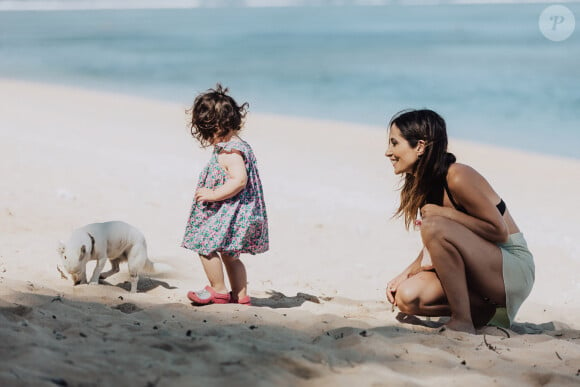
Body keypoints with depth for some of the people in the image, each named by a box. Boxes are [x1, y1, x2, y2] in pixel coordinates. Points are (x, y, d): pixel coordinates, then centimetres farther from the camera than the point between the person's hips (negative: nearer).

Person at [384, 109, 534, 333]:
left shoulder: (459, 178, -20)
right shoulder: (421, 184, 5)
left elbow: (499, 231, -19)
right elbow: (435, 246, 12)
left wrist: (443, 213, -20)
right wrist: (407, 273, -2)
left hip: (514, 269, -8)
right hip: (480, 267, 8)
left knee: (435, 227, -30)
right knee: (406, 298, -11)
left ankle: (462, 323, -21)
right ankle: (485, 310, 4)